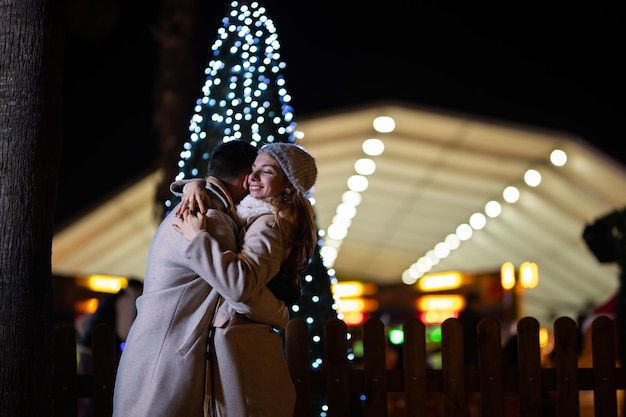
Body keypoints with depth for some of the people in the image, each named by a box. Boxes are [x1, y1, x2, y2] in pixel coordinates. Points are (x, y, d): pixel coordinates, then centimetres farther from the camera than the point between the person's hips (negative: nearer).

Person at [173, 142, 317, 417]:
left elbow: (241, 278, -35)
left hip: (238, 341, -9)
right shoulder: (255, 214, 10)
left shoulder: (270, 224, -18)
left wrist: (198, 237, -25)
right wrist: (195, 186, 1)